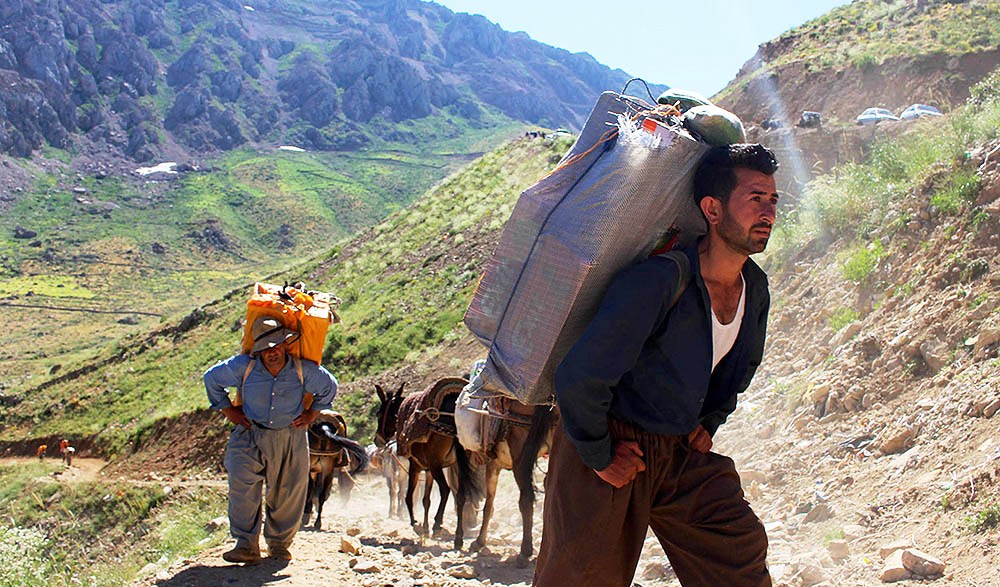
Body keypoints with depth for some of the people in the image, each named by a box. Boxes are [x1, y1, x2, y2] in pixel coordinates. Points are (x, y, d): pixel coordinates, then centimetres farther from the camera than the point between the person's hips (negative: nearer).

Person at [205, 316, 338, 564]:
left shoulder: (305, 371, -9)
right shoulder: (243, 367, -11)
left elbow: (329, 387, 10)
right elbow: (212, 378, 6)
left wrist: (311, 414, 5)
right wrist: (227, 410, 4)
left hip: (291, 438, 1)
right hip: (251, 435, -1)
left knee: (287, 492, 6)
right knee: (242, 484, -18)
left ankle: (279, 543, 25)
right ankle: (247, 544, -11)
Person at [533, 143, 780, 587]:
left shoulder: (755, 288, -2)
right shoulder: (660, 281, -28)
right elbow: (578, 379, -29)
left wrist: (709, 422, 15)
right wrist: (599, 459, -18)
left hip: (682, 452, 7)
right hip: (612, 444, -7)